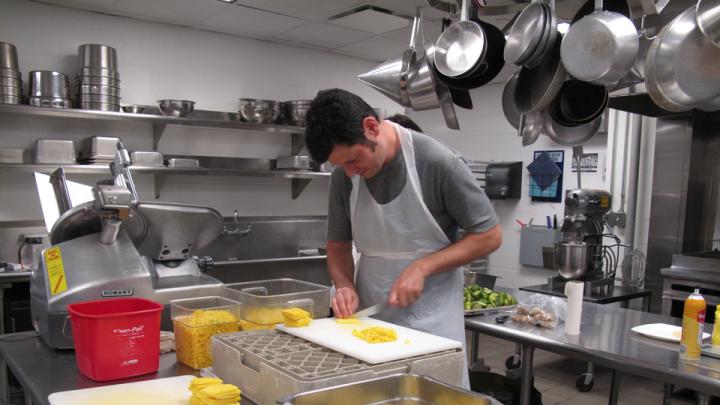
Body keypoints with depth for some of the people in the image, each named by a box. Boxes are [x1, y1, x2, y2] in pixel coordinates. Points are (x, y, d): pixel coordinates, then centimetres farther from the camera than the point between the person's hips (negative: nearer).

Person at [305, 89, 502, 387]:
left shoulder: (437, 163, -17)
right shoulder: (344, 175, -4)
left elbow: (489, 236, -9)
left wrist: (422, 267, -19)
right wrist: (345, 286, -11)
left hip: (432, 322, -3)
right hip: (369, 320, 4)